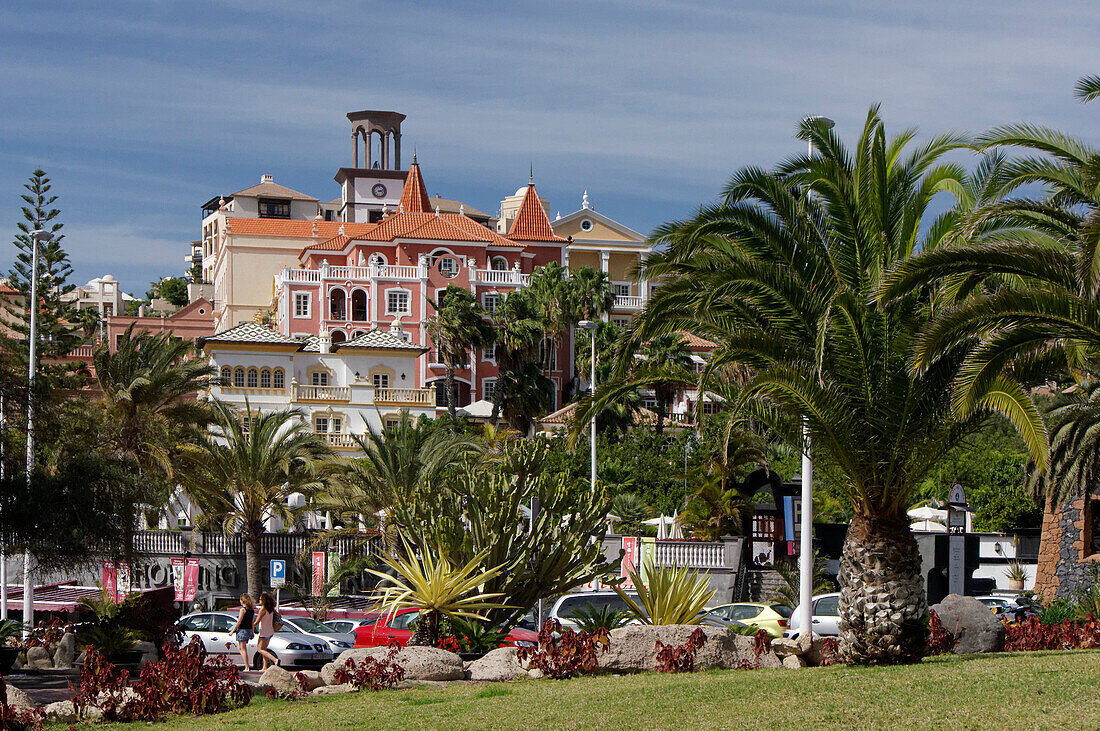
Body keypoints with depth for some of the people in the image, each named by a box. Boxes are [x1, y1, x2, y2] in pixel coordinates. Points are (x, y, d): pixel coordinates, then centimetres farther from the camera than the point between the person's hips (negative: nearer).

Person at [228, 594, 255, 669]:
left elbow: (239, 622, -14)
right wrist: (252, 633, 19)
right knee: (239, 648, 18)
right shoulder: (252, 610, 9)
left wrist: (232, 631, -8)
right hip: (249, 630, 8)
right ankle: (246, 665, 13)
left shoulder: (243, 609, -13)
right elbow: (252, 622, 13)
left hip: (242, 630, -8)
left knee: (243, 649, -2)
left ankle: (247, 667, -4)